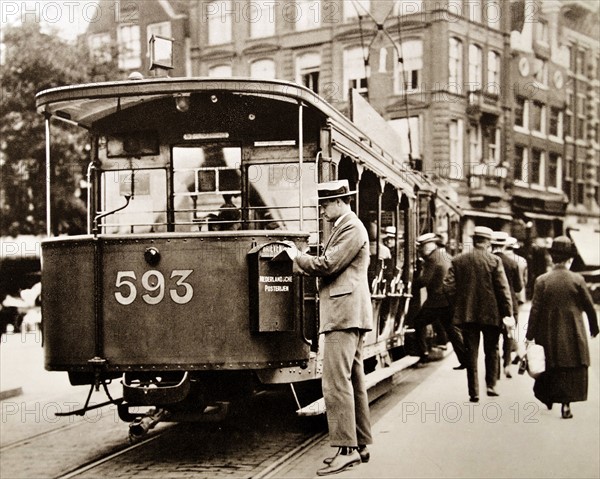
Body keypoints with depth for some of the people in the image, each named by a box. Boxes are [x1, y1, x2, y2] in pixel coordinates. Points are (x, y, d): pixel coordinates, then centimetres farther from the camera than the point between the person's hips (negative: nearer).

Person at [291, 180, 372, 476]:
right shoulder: (343, 227, 23)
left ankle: (346, 449, -14)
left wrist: (297, 258, -4)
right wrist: (300, 260, 8)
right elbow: (330, 266, 21)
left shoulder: (352, 228, -11)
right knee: (353, 378, 11)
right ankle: (360, 444, 17)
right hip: (346, 314, 11)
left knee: (336, 380, -14)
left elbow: (327, 265, -17)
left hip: (344, 312, -11)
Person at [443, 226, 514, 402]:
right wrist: (508, 313, -5)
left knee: (471, 353, 6)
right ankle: (491, 385, 15)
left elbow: (448, 286, -3)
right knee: (491, 351, 16)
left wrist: (457, 305, 11)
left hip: (466, 313, 2)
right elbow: (503, 289, -9)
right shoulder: (494, 261, -8)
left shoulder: (458, 260, -1)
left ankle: (474, 392, 5)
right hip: (491, 313, -1)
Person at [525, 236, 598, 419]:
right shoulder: (577, 280, -8)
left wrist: (530, 335, -1)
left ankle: (548, 398, 22)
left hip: (549, 335, 1)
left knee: (552, 368, 15)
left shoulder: (542, 281, -7)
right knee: (572, 369, 6)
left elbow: (535, 310, -7)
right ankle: (566, 404, 1)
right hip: (573, 335, -1)